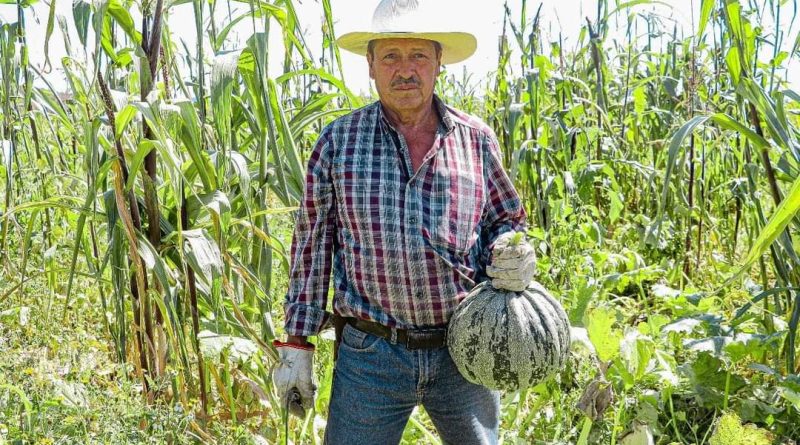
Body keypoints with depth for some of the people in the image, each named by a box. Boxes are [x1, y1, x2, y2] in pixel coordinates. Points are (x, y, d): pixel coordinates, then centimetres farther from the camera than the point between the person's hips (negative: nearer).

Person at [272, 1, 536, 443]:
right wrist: (296, 345, 2)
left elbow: (504, 222, 13)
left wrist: (511, 257, -11)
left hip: (463, 352, 2)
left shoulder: (475, 138, 2)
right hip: (368, 355, -1)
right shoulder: (338, 141, 0)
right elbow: (312, 245, 3)